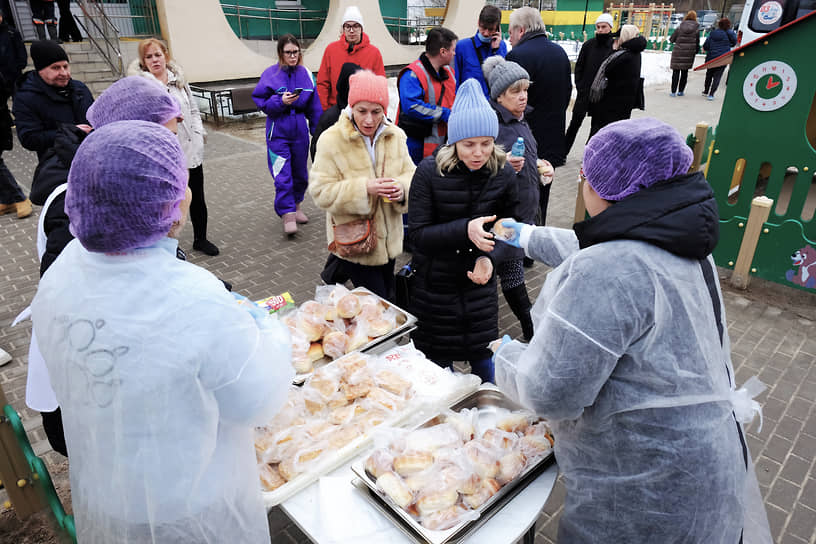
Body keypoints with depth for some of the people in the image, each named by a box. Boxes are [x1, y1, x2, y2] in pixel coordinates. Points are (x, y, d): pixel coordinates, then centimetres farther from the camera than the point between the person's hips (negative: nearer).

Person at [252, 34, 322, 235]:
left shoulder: (305, 74, 3)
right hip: (278, 131, -4)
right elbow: (260, 102, -4)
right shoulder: (271, 74, -6)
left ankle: (296, 206, 35)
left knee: (300, 172, 15)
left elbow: (314, 107, 7)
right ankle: (288, 215, 0)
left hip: (300, 130, 4)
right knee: (282, 176, -7)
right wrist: (280, 101, -20)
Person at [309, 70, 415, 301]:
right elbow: (321, 191, -16)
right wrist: (364, 188, -29)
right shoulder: (331, 140, -16)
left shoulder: (395, 136, -2)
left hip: (387, 236, 5)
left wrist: (403, 188, -19)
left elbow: (410, 173, 5)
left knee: (388, 297, 22)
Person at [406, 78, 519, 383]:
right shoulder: (430, 171, -16)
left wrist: (489, 257, -14)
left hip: (479, 281, 2)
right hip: (434, 284, -2)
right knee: (436, 361, 13)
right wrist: (465, 229, -33)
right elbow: (417, 234, -19)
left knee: (483, 357, 13)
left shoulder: (502, 173, -7)